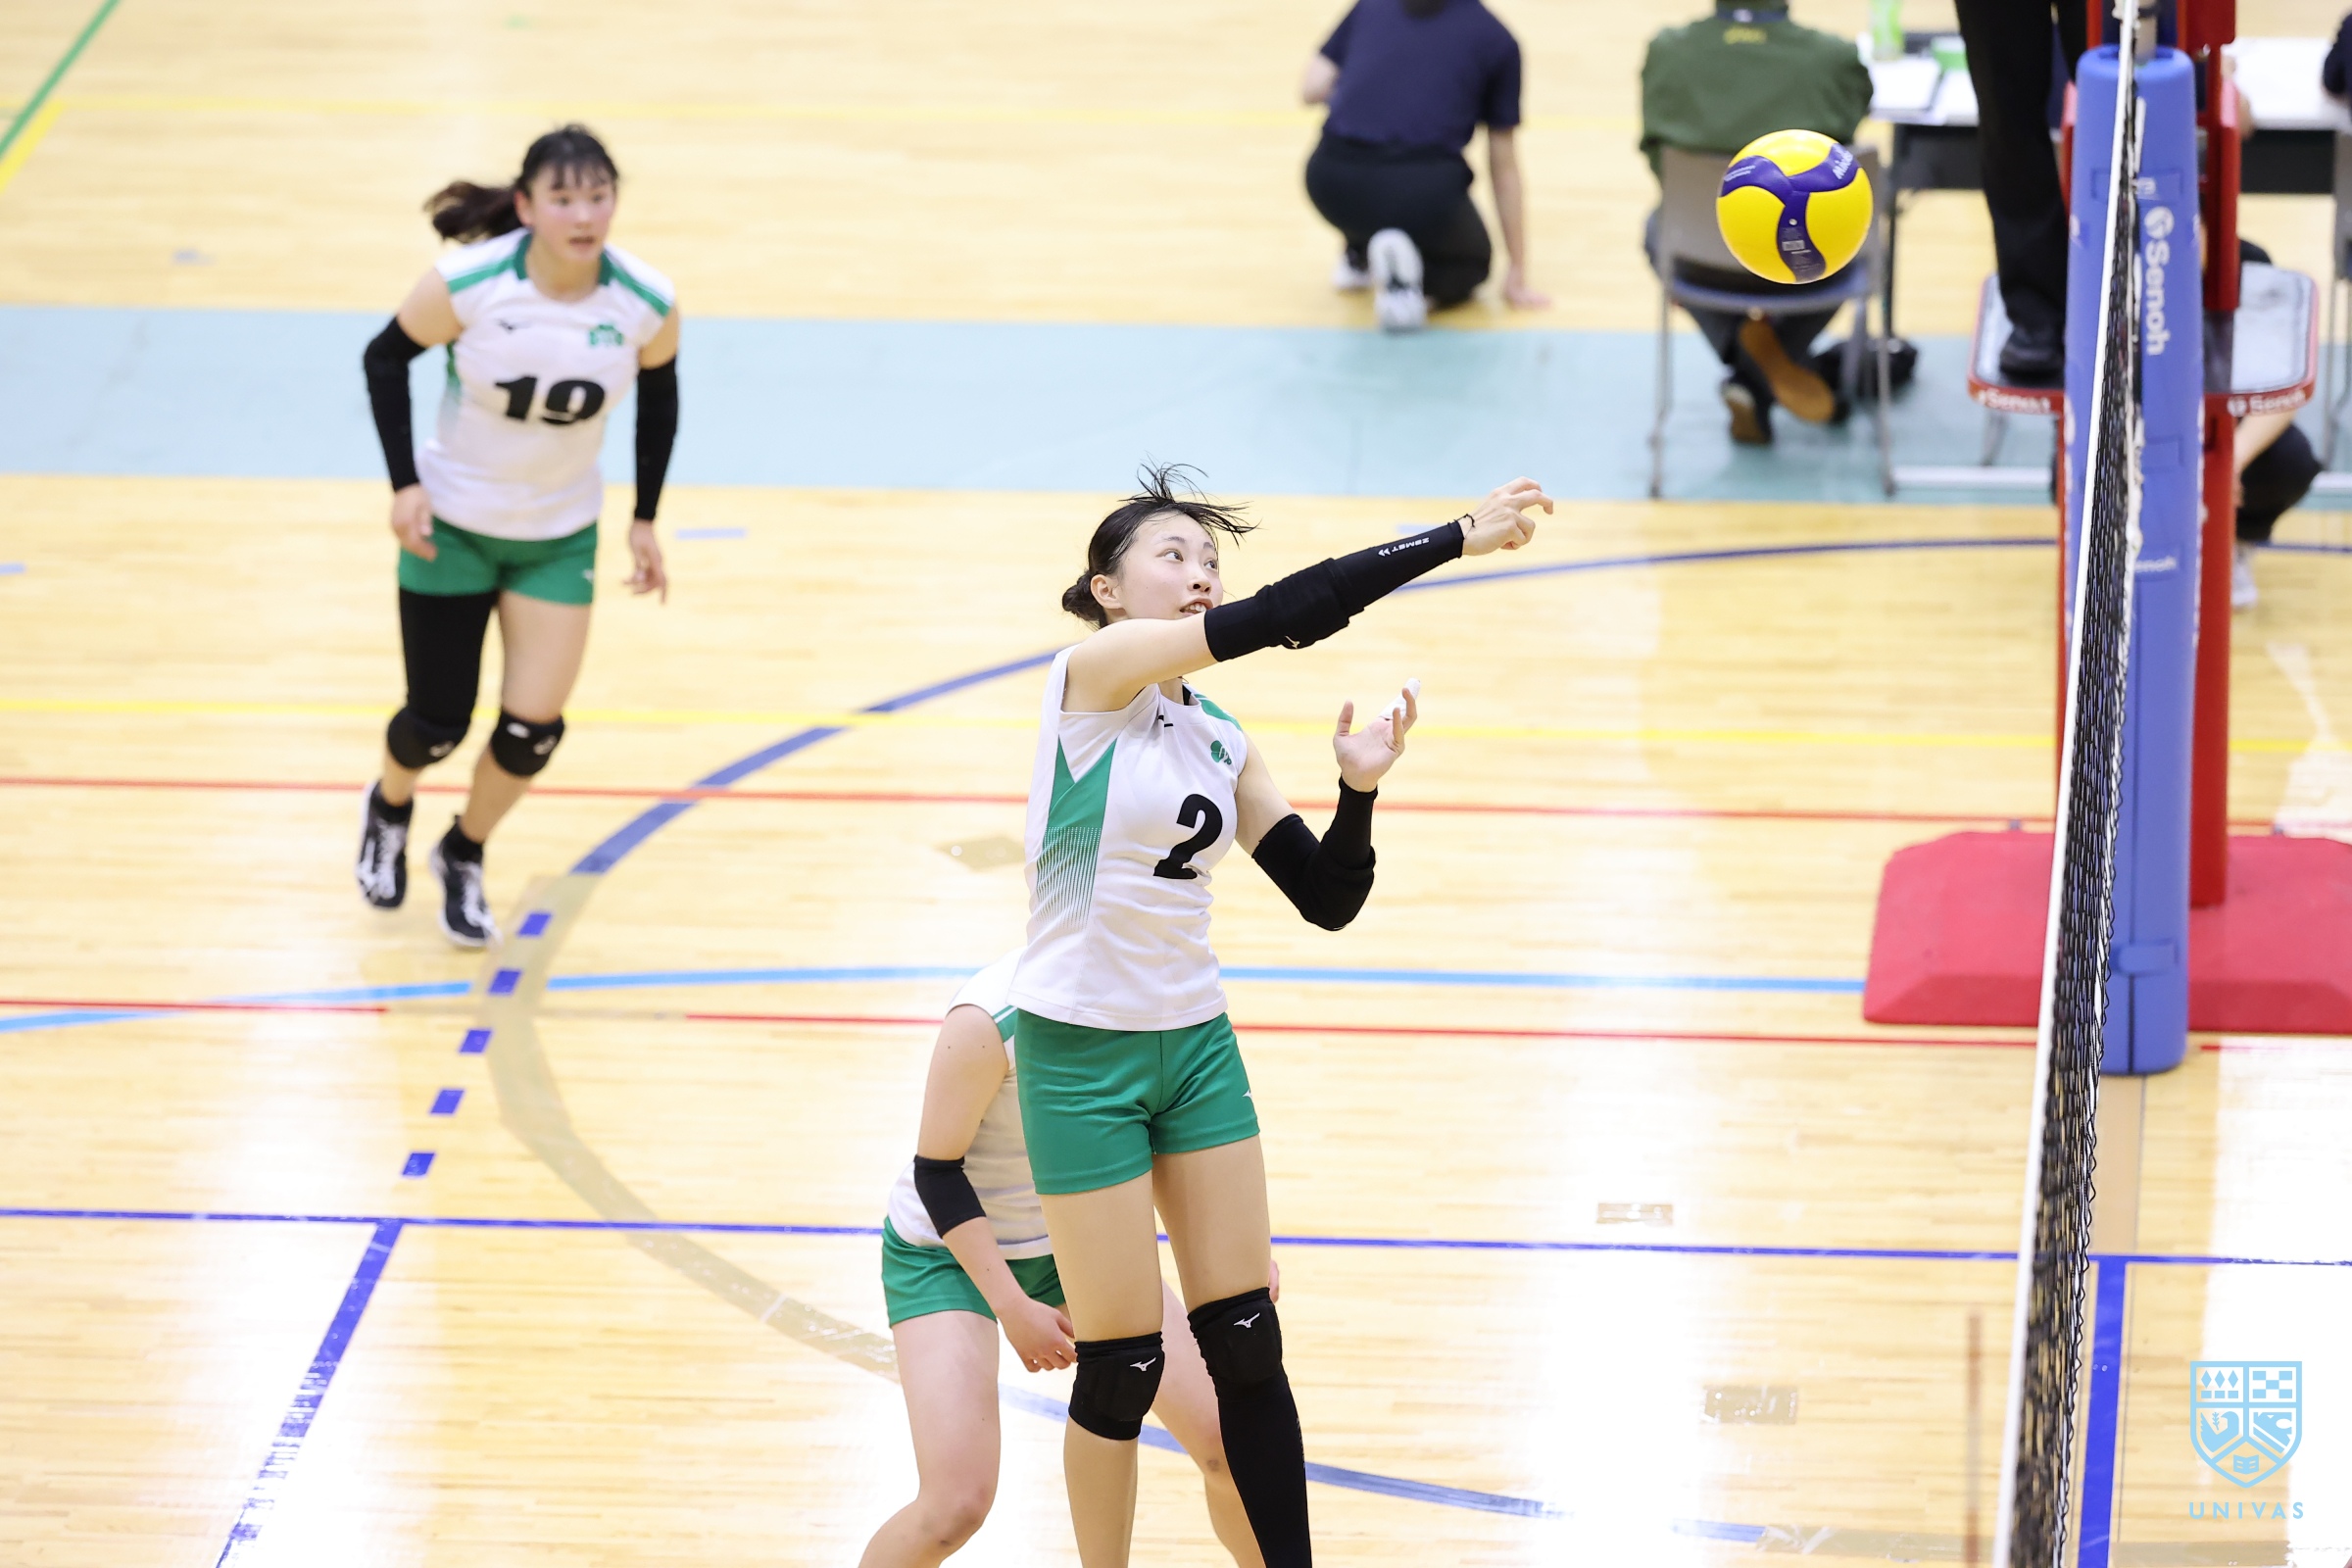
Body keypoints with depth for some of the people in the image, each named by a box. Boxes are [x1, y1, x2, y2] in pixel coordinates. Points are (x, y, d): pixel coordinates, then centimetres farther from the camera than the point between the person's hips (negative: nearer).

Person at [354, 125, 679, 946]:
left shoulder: (648, 304, -19)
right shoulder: (466, 285, -26)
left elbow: (659, 396, 2)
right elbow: (385, 358, -9)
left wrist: (644, 520, 5)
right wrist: (404, 484, -14)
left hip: (560, 537, 2)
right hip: (451, 524, -2)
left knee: (533, 729, -4)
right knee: (438, 723, 6)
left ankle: (464, 855, 27)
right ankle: (389, 810, 43)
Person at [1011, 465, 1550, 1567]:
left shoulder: (1220, 741, 8)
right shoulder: (1097, 669, -12)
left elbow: (1327, 898, 8)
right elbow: (1287, 616, -23)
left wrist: (1359, 786, -10)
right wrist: (1456, 538, -23)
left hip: (1195, 1044, 7)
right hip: (1081, 1052, -7)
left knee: (1246, 1344, 7)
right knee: (1122, 1368, -1)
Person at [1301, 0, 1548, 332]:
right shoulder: (1496, 40, 13)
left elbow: (1312, 89, 12)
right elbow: (1503, 168, 17)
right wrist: (1517, 277, 23)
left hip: (1334, 185, 3)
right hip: (1423, 196, -3)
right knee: (1472, 259, 29)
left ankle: (1358, 254, 30)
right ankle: (1412, 280, -3)